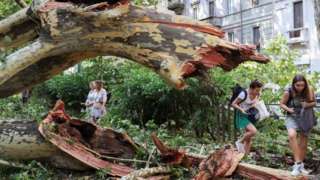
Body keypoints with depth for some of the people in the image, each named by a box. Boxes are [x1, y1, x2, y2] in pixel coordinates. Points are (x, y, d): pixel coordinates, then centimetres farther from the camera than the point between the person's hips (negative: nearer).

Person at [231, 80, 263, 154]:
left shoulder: (257, 94, -5)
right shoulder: (244, 94, -24)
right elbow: (233, 104, -17)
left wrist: (256, 104, -5)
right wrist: (241, 109, -32)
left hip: (250, 115, 7)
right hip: (242, 115, -7)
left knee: (249, 139, 7)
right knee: (253, 131, -26)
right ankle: (240, 142, -2)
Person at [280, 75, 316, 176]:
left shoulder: (309, 90, -13)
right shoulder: (288, 92, -18)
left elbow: (314, 102, 2)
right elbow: (282, 104, -3)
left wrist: (308, 105, -20)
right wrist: (288, 109, -22)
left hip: (305, 118, 3)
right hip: (292, 117, -3)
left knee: (303, 143, 12)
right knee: (292, 135, -31)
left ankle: (300, 165, 31)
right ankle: (298, 163, -26)